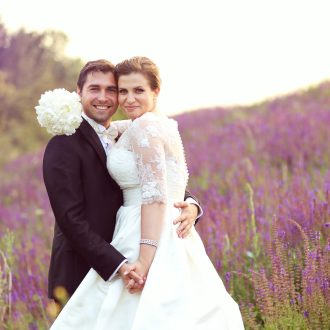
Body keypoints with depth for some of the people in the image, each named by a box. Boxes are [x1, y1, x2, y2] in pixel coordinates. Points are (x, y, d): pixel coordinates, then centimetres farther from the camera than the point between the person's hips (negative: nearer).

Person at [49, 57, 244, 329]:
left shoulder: (144, 126, -11)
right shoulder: (164, 124, 16)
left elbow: (155, 196, -20)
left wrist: (145, 260, -23)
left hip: (148, 238, -10)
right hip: (170, 238, 10)